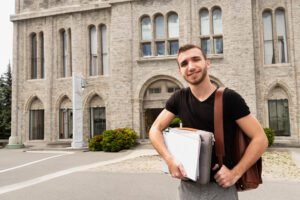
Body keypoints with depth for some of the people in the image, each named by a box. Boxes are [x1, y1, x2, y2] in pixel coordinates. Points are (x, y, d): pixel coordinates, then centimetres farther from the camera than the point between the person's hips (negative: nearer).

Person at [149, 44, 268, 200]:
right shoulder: (179, 98, 0)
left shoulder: (229, 98, -11)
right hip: (187, 186, 4)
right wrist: (169, 159, -14)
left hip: (220, 187, -3)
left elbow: (260, 139, -9)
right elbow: (155, 130, 1)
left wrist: (235, 173, -15)